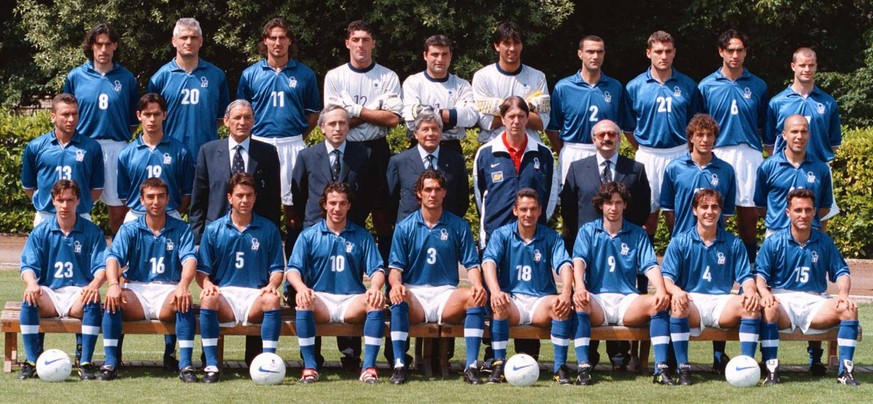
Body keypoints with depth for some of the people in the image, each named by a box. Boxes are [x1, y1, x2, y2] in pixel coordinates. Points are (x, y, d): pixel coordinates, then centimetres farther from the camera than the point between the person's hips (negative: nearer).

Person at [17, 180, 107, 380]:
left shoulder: (92, 232, 5)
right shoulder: (40, 232, 8)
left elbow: (101, 266, -2)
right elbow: (28, 266, 0)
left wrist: (95, 283, -26)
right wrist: (31, 283, -24)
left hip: (79, 294, -1)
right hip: (49, 293, 1)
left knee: (93, 302, -36)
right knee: (29, 300, -33)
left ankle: (85, 362, -31)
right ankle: (31, 361, -28)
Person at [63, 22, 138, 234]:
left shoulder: (126, 79, 5)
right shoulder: (76, 76, 5)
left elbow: (134, 120, 12)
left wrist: (122, 137, 4)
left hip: (117, 148, 0)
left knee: (119, 208, 2)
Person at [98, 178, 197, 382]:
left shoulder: (181, 229, 8)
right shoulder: (129, 230, 10)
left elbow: (189, 259, -9)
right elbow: (113, 257, -6)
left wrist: (183, 285, -32)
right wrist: (113, 284, -29)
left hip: (167, 290, -1)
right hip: (135, 289, 1)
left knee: (184, 301, -34)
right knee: (113, 300, -31)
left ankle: (185, 363, -34)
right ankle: (110, 362, -28)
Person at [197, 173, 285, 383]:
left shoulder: (268, 230, 10)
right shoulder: (213, 230, 10)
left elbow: (277, 269, 9)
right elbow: (202, 270, 8)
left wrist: (271, 285, -13)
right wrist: (207, 284, -14)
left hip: (256, 295, 0)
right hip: (224, 295, 0)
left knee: (272, 299, -34)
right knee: (208, 299, -35)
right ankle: (212, 366, -31)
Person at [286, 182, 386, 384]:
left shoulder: (362, 236, 12)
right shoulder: (309, 235, 10)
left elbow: (376, 270, 6)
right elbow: (293, 269, 1)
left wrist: (375, 287, -19)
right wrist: (301, 287, -23)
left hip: (352, 301, 1)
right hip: (320, 300, -1)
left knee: (377, 302, -31)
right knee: (303, 301, -35)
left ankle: (369, 367, -32)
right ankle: (309, 366, -32)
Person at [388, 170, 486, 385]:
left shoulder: (458, 226, 8)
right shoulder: (404, 227, 7)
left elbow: (471, 264, 6)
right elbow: (395, 268, 3)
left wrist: (477, 286, -17)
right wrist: (396, 284, -22)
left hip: (446, 295, 1)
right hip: (414, 295, -1)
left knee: (475, 298, -30)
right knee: (399, 298, -36)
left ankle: (471, 366, -29)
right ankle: (399, 365, -33)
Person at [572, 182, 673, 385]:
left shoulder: (637, 234, 13)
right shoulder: (587, 231, 10)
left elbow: (650, 266, 1)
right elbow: (579, 261, -7)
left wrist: (661, 290, -21)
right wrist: (579, 287, -29)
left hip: (627, 301, 1)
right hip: (597, 301, -1)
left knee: (658, 303, -28)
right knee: (580, 302, -36)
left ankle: (661, 368, -31)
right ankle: (583, 367, -39)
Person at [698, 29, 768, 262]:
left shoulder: (758, 86, 8)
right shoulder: (706, 86, 4)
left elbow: (763, 127, 11)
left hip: (749, 154, 1)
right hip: (717, 153, -1)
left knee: (749, 213, 4)